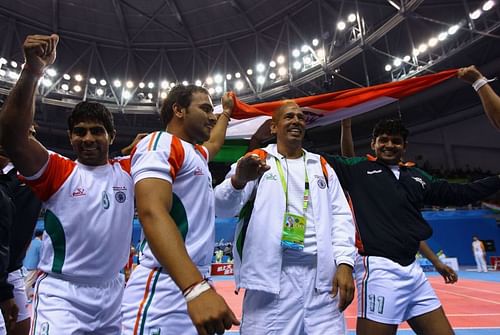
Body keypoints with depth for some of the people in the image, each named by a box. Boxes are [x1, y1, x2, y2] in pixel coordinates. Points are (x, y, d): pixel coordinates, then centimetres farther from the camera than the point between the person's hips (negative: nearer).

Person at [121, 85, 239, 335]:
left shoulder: (196, 154, 19)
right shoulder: (160, 143, -10)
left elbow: (214, 142, 44)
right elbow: (152, 213, -25)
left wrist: (227, 111, 55)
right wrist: (196, 287, -35)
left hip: (194, 283, 9)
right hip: (164, 290, -9)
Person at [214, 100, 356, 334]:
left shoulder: (322, 167, 16)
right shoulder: (257, 161, 4)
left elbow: (341, 216, 12)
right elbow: (223, 207, -8)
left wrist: (345, 263, -2)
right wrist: (238, 180, -31)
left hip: (321, 275, 4)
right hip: (272, 274, -3)